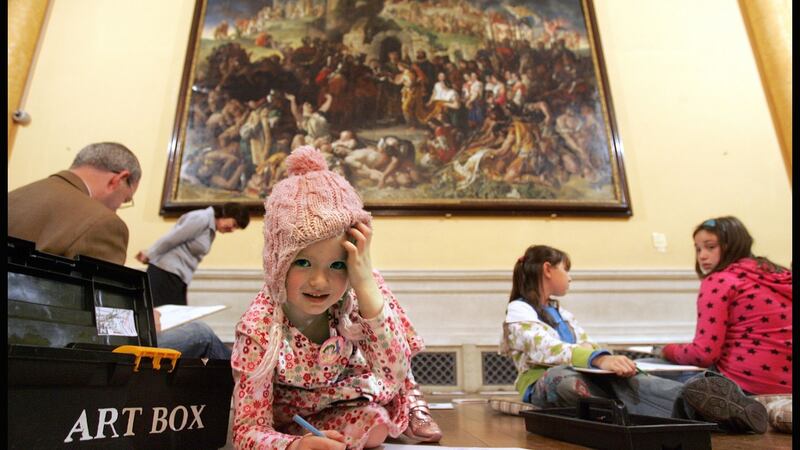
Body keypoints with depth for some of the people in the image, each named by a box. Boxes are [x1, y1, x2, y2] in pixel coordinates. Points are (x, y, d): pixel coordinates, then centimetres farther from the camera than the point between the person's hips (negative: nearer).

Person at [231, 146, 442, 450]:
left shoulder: (358, 295, -27)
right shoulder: (259, 328, -33)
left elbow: (395, 374, -34)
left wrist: (366, 283, -45)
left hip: (351, 388, 4)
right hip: (297, 421, -4)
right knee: (373, 423, -26)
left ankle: (411, 407, 11)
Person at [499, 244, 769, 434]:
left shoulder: (563, 315, 28)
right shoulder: (519, 311, 1)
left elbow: (589, 348, 16)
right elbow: (545, 349, -18)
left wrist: (614, 361, -8)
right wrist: (600, 359, -33)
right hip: (546, 383, -6)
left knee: (621, 379, -28)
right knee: (561, 375, -42)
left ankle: (696, 403, -52)